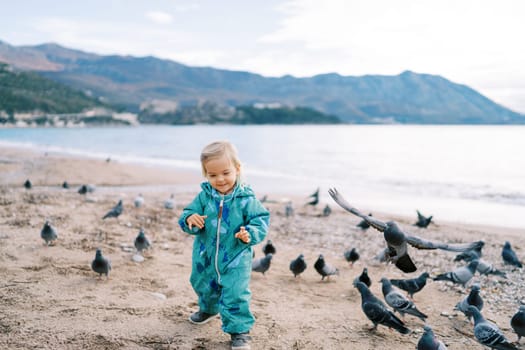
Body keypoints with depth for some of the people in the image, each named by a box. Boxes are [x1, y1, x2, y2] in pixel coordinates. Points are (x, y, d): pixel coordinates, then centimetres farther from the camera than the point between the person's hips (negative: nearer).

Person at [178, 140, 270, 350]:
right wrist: (189, 219, -29)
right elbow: (188, 213, -5)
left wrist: (250, 233, -32)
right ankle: (209, 308, 58)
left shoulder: (246, 199, -16)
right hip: (205, 258, 5)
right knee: (204, 286, 28)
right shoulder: (204, 197, -9)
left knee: (235, 295, -8)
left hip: (235, 259, -4)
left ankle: (239, 329, 9)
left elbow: (261, 220, -13)